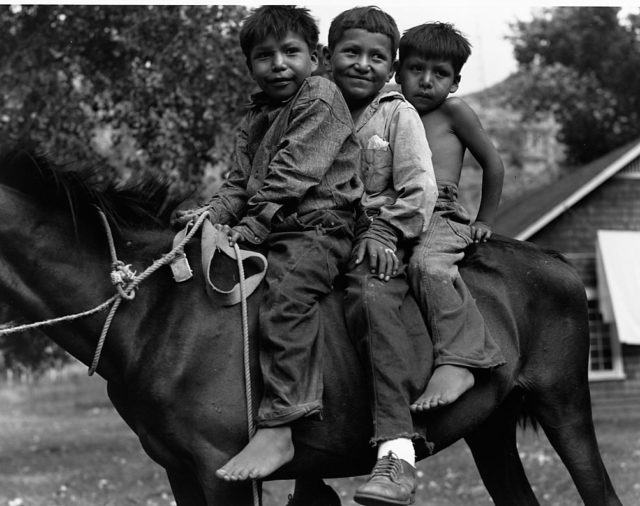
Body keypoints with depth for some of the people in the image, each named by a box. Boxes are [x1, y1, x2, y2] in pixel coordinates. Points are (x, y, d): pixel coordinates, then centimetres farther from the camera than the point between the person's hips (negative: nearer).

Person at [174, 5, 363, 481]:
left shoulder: (321, 97, -4)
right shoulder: (256, 118, 22)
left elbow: (290, 176, -13)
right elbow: (240, 182, 20)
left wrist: (250, 227, -16)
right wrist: (213, 214, -1)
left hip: (317, 229, -9)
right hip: (266, 234, 10)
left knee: (285, 293, -30)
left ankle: (276, 429, -37)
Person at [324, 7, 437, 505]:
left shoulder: (398, 113, 4)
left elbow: (419, 188, -3)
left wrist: (385, 232, -16)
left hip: (381, 243, -6)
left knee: (371, 295, -35)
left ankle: (397, 451, -47)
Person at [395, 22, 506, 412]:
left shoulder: (454, 112, 6)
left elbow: (493, 164, 12)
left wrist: (484, 223, 15)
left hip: (442, 218, -6)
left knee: (426, 264, -37)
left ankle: (457, 364, -40)